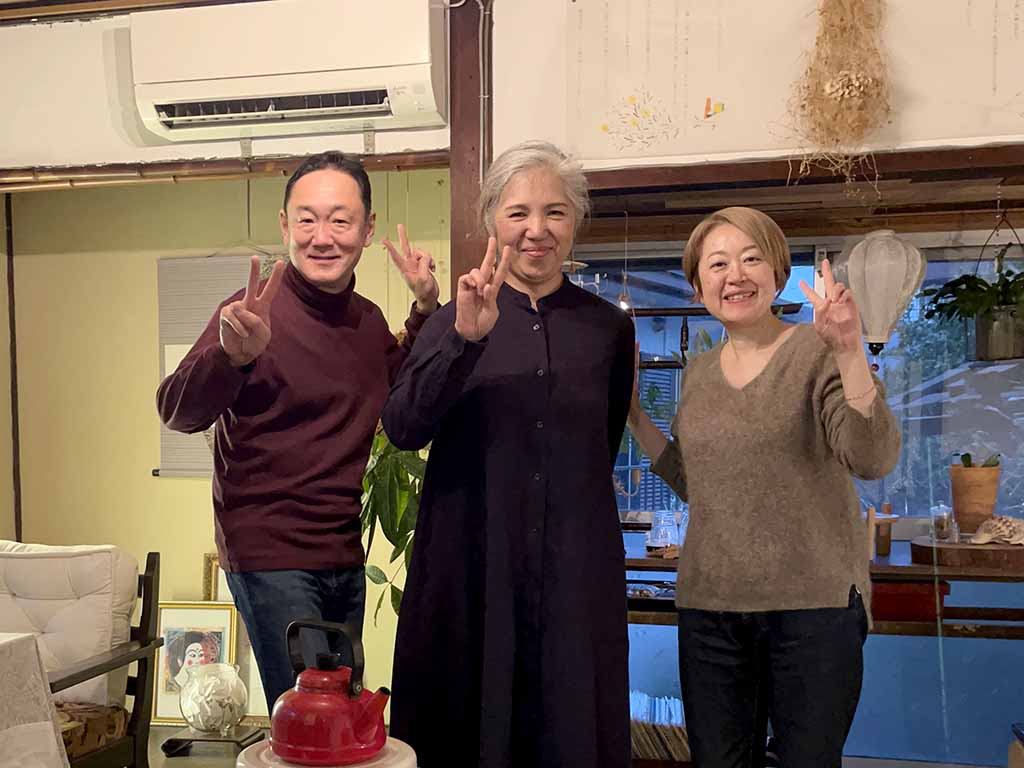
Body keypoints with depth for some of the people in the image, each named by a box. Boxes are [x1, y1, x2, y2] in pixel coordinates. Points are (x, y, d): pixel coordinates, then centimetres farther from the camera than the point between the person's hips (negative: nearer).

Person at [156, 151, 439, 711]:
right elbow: (178, 412, -21)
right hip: (271, 557, -7)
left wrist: (426, 309, 8)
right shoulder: (257, 313, -14)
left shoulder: (368, 319, 5)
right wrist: (233, 355, -42)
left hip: (345, 558, 7)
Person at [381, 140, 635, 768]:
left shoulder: (609, 327, 5)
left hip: (576, 574, 1)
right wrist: (465, 338, -25)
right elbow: (403, 429, -14)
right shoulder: (456, 319, 1)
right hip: (470, 568, -1)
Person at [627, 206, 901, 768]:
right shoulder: (698, 372, 9)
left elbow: (874, 459, -19)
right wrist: (631, 409, 9)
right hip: (709, 605, 5)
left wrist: (850, 352, -31)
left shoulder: (815, 352, -6)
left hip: (813, 604, -4)